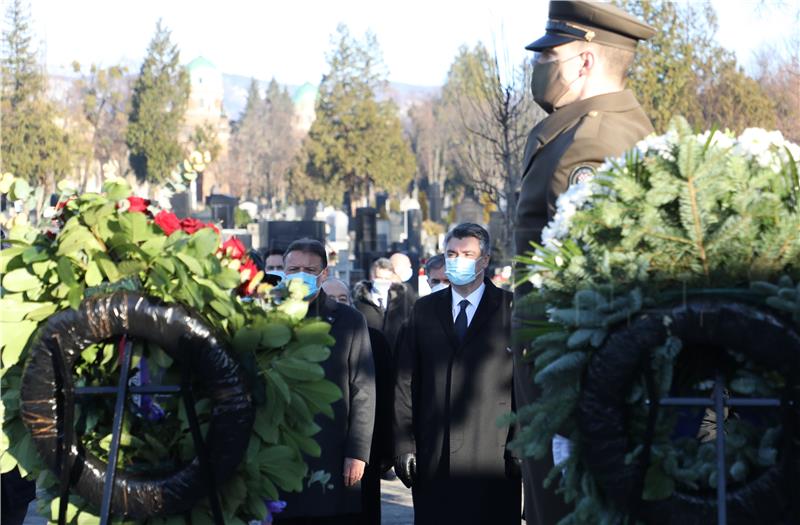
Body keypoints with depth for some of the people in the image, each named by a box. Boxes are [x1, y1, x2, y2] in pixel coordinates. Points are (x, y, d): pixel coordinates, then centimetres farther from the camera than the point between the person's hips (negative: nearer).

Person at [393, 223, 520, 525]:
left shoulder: (510, 308, 3)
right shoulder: (425, 309, 13)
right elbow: (405, 381, 10)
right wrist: (404, 445, 4)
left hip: (492, 453, -3)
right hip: (433, 460, 3)